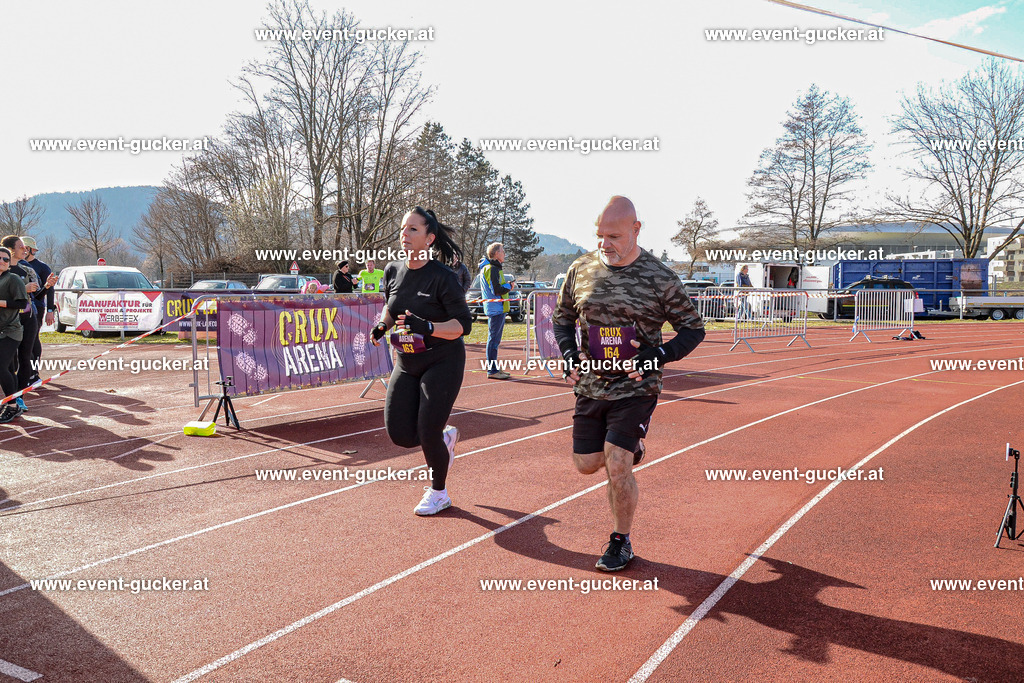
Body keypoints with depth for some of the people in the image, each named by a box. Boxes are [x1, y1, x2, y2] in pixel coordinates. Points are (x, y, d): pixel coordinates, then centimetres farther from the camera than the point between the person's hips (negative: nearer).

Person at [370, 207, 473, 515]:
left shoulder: (442, 277, -17)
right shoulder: (393, 271, 1)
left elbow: (463, 324, -18)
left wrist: (426, 326, -32)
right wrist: (383, 324, -1)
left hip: (443, 363, -6)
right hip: (407, 363, 6)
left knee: (428, 433, -6)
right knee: (400, 434, 1)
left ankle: (439, 493, 21)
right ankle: (445, 437, 34)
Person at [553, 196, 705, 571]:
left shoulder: (660, 277, -11)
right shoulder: (580, 270, -1)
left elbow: (693, 329, -2)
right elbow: (562, 317, 14)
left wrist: (658, 355, -18)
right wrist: (568, 351, -5)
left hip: (637, 388, -4)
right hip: (590, 386, 4)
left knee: (617, 467, -11)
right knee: (587, 464, 10)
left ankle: (621, 542, 13)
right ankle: (628, 448, 44)